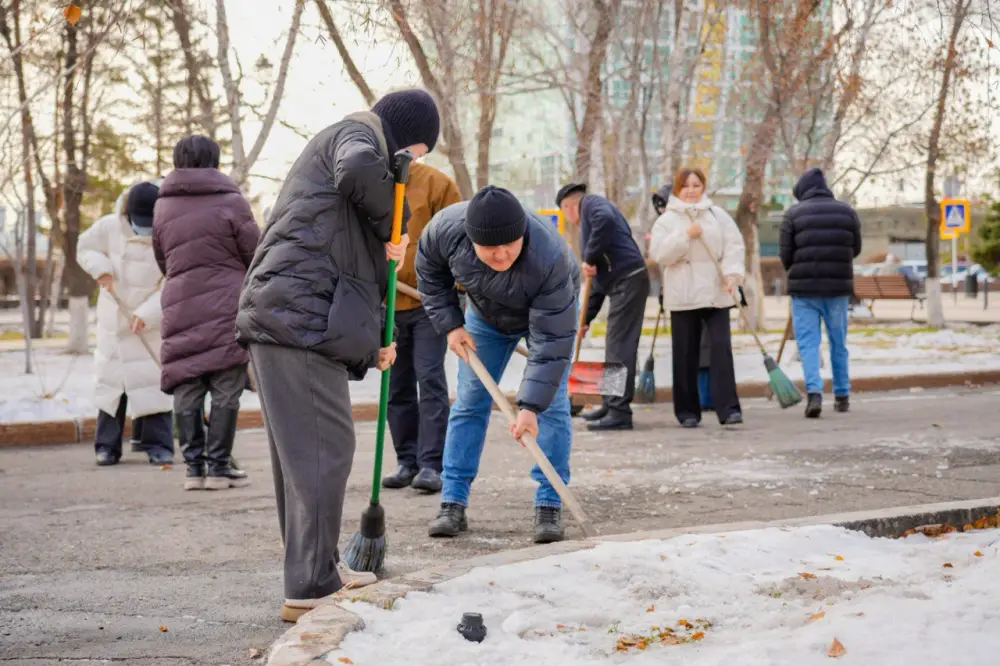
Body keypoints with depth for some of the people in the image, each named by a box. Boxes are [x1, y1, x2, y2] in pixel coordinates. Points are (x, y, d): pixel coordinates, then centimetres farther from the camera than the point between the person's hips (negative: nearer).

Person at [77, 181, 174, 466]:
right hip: (114, 318, 3)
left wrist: (146, 315, -27)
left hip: (152, 323, -2)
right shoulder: (109, 226, -9)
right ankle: (107, 445, 10)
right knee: (111, 378, 5)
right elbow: (86, 247, 8)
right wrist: (100, 267, -13)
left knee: (154, 378, -5)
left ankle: (157, 443, 2)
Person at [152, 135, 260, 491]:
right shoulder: (231, 202, -6)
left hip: (179, 308, 4)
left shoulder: (163, 206, 8)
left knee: (186, 390, 8)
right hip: (225, 308, -4)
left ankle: (193, 465, 9)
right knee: (225, 390, 2)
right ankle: (218, 465, 3)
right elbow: (255, 254, -2)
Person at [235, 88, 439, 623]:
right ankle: (309, 589, -8)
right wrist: (394, 227, -9)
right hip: (299, 316, -11)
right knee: (324, 448, -10)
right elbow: (360, 168, -27)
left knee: (304, 448, 17)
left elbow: (347, 258, 33)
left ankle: (320, 568, 28)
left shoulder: (335, 146, 33)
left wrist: (372, 340, 29)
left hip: (281, 315, 11)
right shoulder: (357, 134, 1)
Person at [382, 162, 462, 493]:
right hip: (386, 306, 4)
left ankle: (431, 465, -6)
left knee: (430, 379, -8)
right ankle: (407, 461, 19)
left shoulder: (435, 183, -6)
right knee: (397, 387, 9)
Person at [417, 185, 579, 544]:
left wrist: (531, 406, -42)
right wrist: (450, 324, -15)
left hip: (548, 310, -3)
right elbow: (431, 273, -9)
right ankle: (453, 503, 5)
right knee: (469, 403, 1)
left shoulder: (548, 258, -44)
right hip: (485, 313, 3)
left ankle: (549, 506, -5)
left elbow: (551, 341, -40)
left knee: (552, 405, -11)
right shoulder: (445, 227, -34)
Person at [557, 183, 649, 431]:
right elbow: (598, 281, 28)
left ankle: (620, 413, -10)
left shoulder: (591, 203, 3)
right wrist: (585, 319, 28)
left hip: (628, 280, -10)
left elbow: (605, 219, -25)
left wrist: (590, 257, -15)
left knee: (620, 347, -10)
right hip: (620, 284, 10)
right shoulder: (588, 223, 29)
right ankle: (611, 406, 27)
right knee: (615, 347, 17)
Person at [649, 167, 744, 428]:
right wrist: (686, 235, -15)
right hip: (683, 296, -1)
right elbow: (659, 253, -7)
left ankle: (728, 408, -8)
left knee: (721, 347, -8)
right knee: (685, 354, 3)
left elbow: (734, 246, 3)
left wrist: (732, 274, -11)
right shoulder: (667, 220, 4)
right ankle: (688, 411, 12)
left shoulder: (718, 215, 9)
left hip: (715, 294, 1)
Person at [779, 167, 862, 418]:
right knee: (839, 343, 14)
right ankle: (842, 395, 21)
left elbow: (786, 255, -4)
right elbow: (856, 249, 9)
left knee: (808, 343, 0)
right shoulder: (847, 211, 5)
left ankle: (814, 392, -17)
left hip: (804, 287, -3)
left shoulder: (793, 213, -3)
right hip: (839, 286, 3)